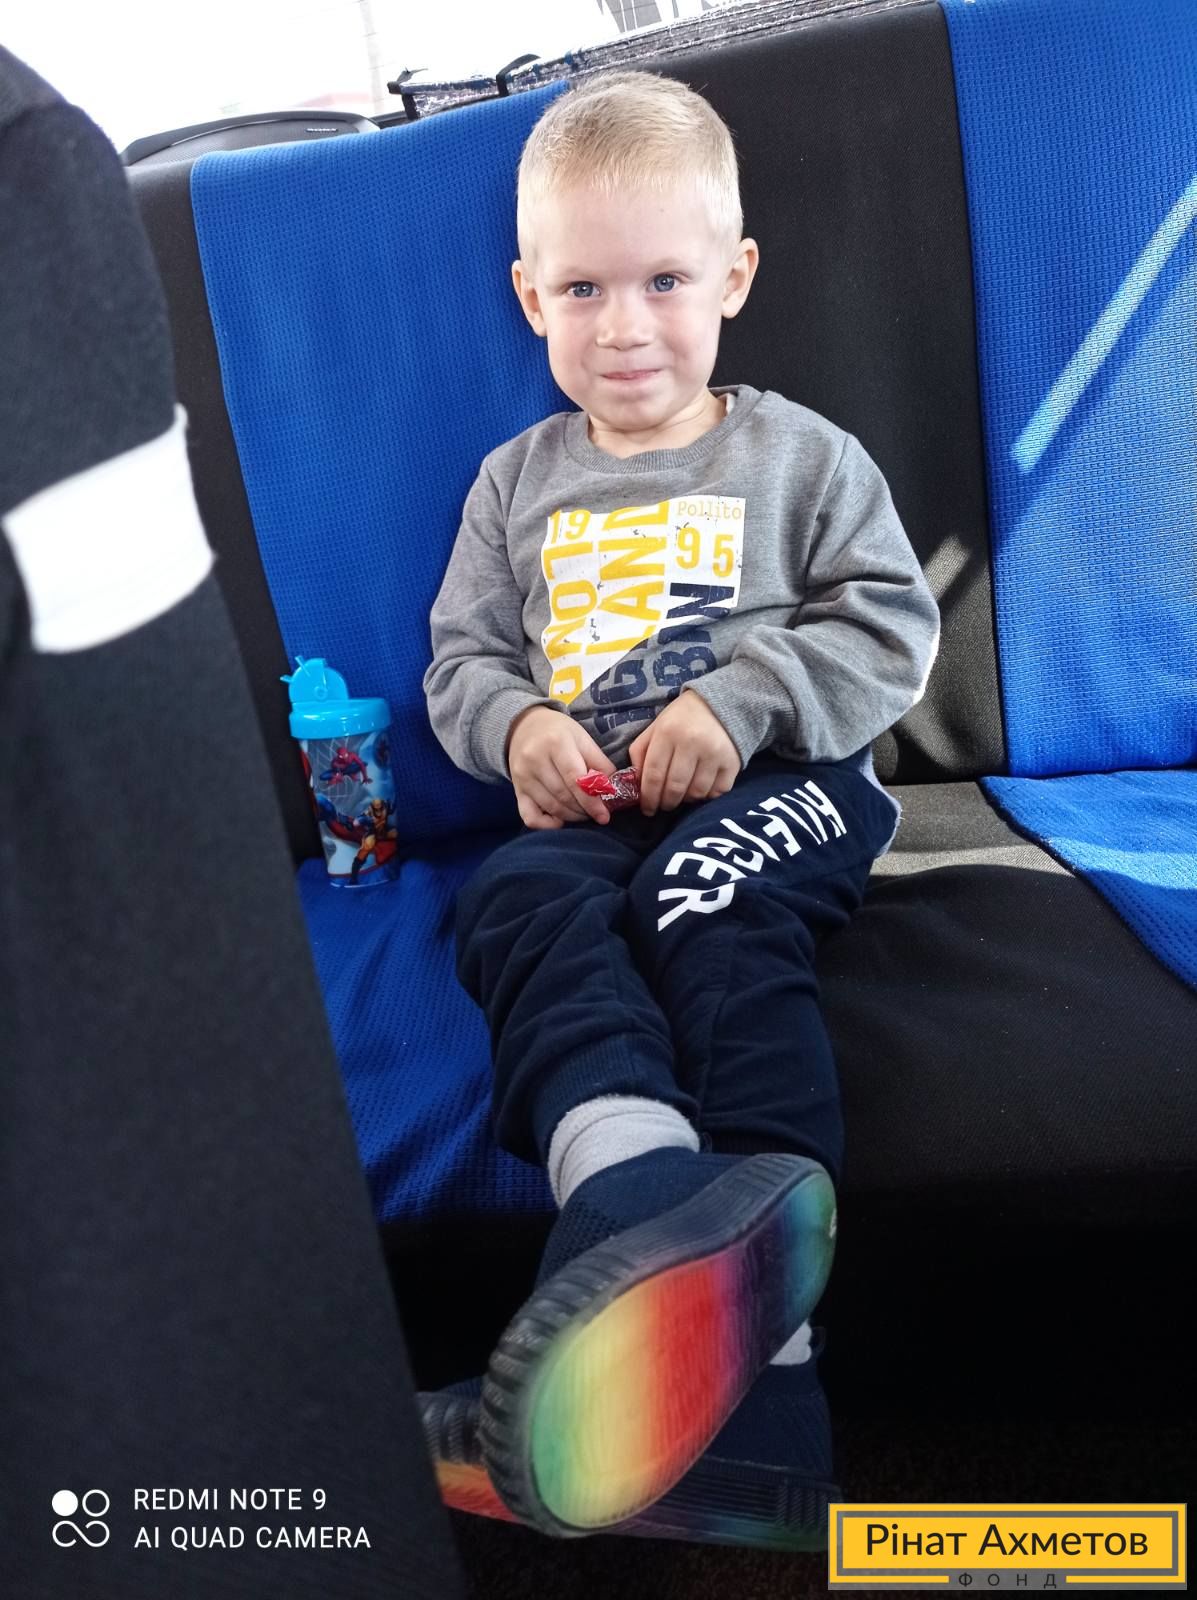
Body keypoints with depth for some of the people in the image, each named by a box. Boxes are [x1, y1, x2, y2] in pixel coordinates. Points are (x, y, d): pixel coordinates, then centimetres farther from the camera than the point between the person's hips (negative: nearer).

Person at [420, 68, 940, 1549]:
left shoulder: (800, 455, 13)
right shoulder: (515, 485, 21)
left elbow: (892, 627, 5)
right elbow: (459, 659, 19)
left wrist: (740, 702, -11)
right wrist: (519, 727, -5)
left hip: (778, 787, -2)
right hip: (587, 810, 3)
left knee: (710, 903, -36)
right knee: (522, 908, -31)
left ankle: (766, 1368, -47)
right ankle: (651, 1212, -56)